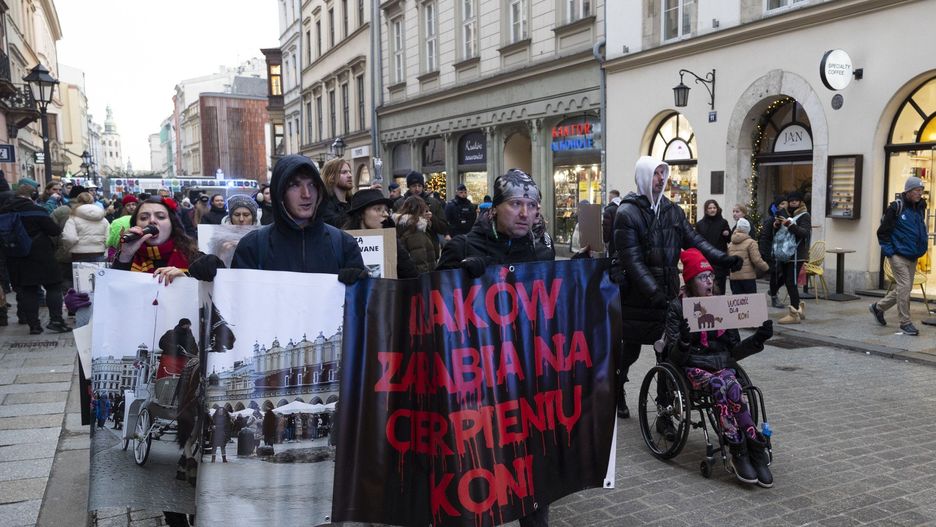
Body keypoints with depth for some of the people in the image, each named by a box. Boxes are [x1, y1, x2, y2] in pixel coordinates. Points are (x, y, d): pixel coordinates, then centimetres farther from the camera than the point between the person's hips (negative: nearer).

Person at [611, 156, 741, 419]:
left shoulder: (672, 210, 11)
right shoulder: (627, 213, -9)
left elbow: (693, 240, 6)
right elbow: (632, 260, -17)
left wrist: (722, 258, -11)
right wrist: (653, 292, -26)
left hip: (667, 293, 5)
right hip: (636, 296, -4)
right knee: (631, 348, 9)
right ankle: (616, 391, 31)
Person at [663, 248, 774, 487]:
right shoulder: (677, 307, -1)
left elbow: (734, 350, 13)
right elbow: (675, 357, -8)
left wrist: (758, 338, -3)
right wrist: (684, 340, -29)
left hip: (722, 366, 3)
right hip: (693, 368, -3)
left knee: (730, 389, -31)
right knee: (722, 387, -34)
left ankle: (740, 453, -31)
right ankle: (755, 449, -30)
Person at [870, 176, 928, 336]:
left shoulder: (920, 208, 8)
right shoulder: (896, 207, -11)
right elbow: (883, 231, -8)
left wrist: (921, 248, 16)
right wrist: (888, 250, -10)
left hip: (913, 257, 7)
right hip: (898, 255, -7)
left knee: (904, 288, 12)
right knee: (904, 287, -10)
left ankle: (878, 307, 31)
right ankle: (905, 323, -1)